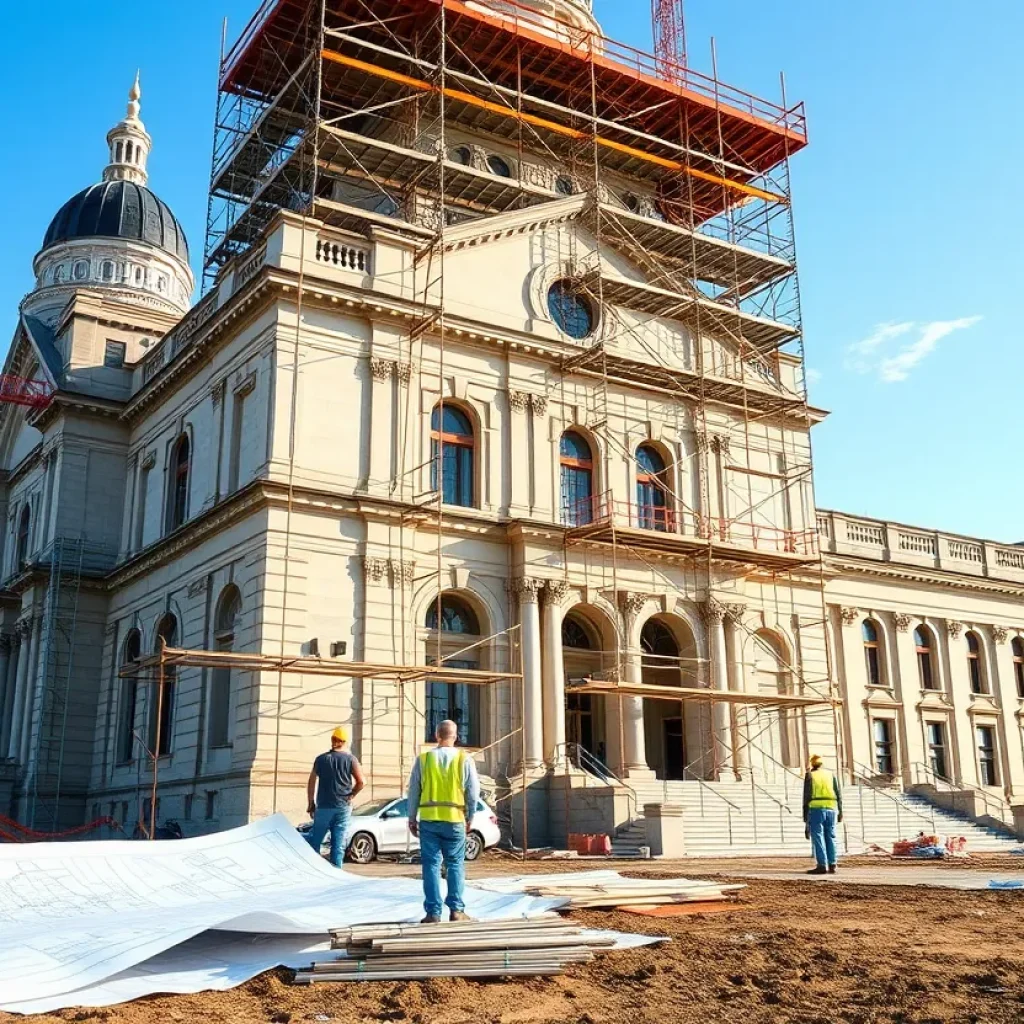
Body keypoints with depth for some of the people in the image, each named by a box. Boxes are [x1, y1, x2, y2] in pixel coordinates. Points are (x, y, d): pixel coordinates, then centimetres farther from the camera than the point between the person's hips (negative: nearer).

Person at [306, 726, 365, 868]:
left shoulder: (321, 759, 4)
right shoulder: (350, 759, 0)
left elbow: (311, 783, 5)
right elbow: (361, 782, -7)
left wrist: (311, 804, 11)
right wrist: (351, 796, 5)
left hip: (324, 806, 0)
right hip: (343, 807, 0)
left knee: (315, 840, 9)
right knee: (339, 844, 2)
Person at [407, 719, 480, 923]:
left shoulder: (423, 759, 1)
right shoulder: (464, 759, 0)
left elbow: (413, 791, 5)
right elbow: (473, 792, 2)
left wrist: (412, 818, 14)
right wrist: (469, 817, 14)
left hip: (428, 819, 0)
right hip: (455, 819, 0)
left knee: (431, 865, 5)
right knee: (455, 864, 9)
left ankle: (433, 912, 4)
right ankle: (456, 909, 6)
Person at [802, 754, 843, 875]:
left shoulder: (810, 776, 1)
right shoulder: (831, 775, 11)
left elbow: (807, 796, -3)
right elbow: (838, 795, 7)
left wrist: (805, 816, 0)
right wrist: (840, 812, 11)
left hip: (816, 809, -4)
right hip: (830, 809, 4)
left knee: (817, 838, -4)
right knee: (830, 838, 9)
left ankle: (822, 866, -10)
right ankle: (832, 866, 6)